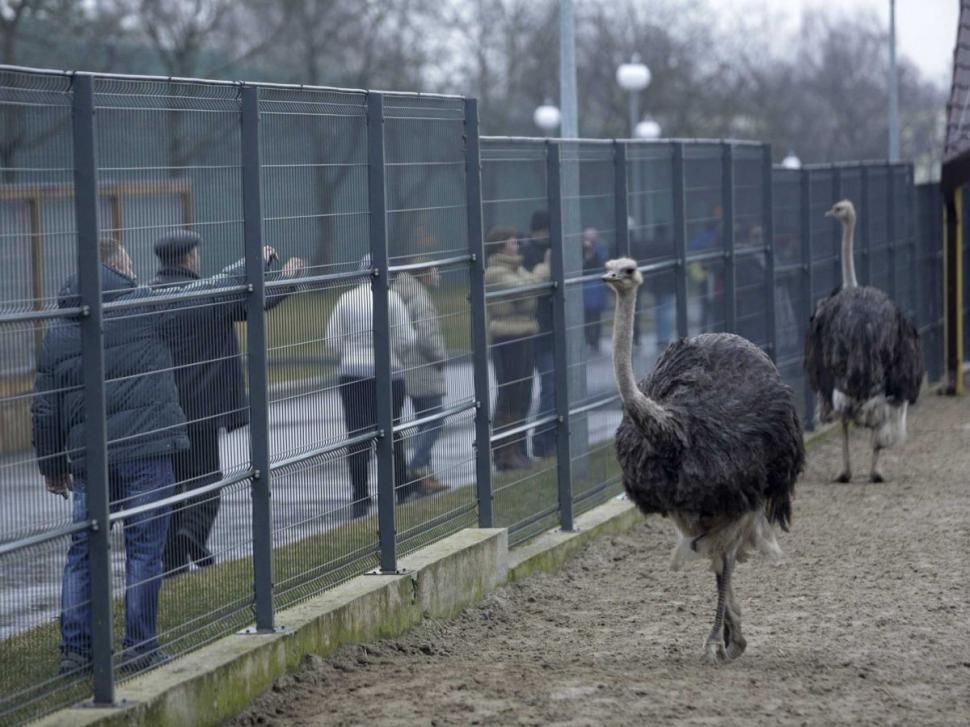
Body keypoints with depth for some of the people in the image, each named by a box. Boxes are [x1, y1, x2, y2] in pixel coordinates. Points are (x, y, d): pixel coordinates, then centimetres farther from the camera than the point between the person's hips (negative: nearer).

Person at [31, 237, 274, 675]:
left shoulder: (57, 334, 10)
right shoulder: (144, 307, -4)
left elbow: (45, 412, 11)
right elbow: (208, 293, 4)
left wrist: (52, 467, 21)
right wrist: (250, 266, 21)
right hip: (146, 455, -4)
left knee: (82, 551, 10)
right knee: (144, 549, 2)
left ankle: (75, 650, 10)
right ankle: (140, 649, 5)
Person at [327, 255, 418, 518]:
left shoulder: (346, 299, 0)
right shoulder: (391, 298, -6)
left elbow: (333, 340, 1)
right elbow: (406, 339, -8)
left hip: (352, 375, 1)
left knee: (357, 435, 1)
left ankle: (360, 499, -1)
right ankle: (402, 488, 23)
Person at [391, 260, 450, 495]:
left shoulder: (405, 296, 12)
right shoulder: (421, 299, -17)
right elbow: (427, 336, -24)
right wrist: (441, 356, -8)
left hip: (410, 370, 10)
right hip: (425, 372, -10)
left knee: (425, 422, 14)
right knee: (434, 422, -6)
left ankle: (423, 474, 15)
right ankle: (416, 470, -12)